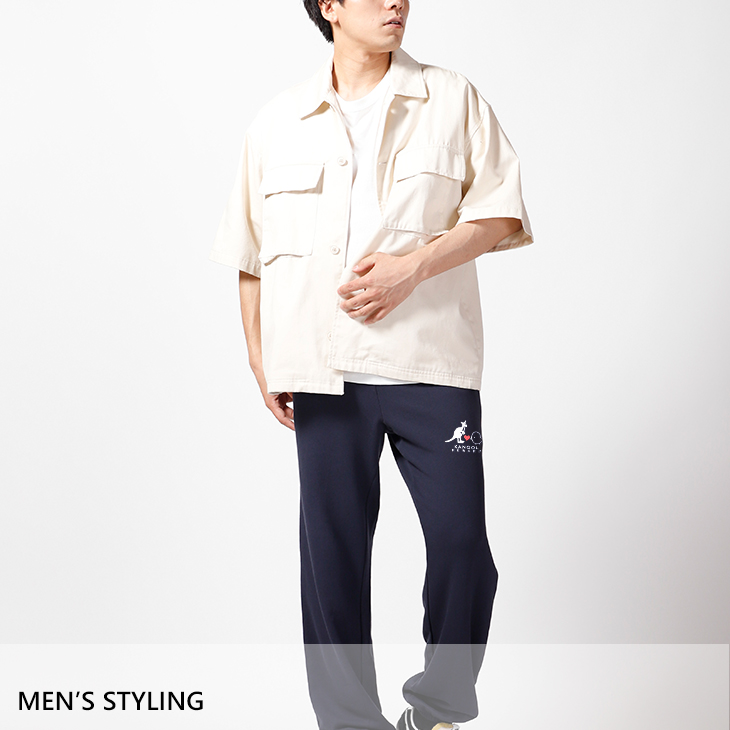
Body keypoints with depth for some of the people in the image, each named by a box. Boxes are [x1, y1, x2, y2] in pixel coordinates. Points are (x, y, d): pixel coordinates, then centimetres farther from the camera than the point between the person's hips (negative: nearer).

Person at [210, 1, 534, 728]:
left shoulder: (452, 99, 7)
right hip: (324, 368, 1)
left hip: (431, 358, -1)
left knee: (461, 540, -2)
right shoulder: (276, 122, 11)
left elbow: (502, 213, 0)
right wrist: (260, 364, 11)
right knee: (332, 549, 5)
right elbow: (251, 256, 14)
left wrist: (413, 265, -13)